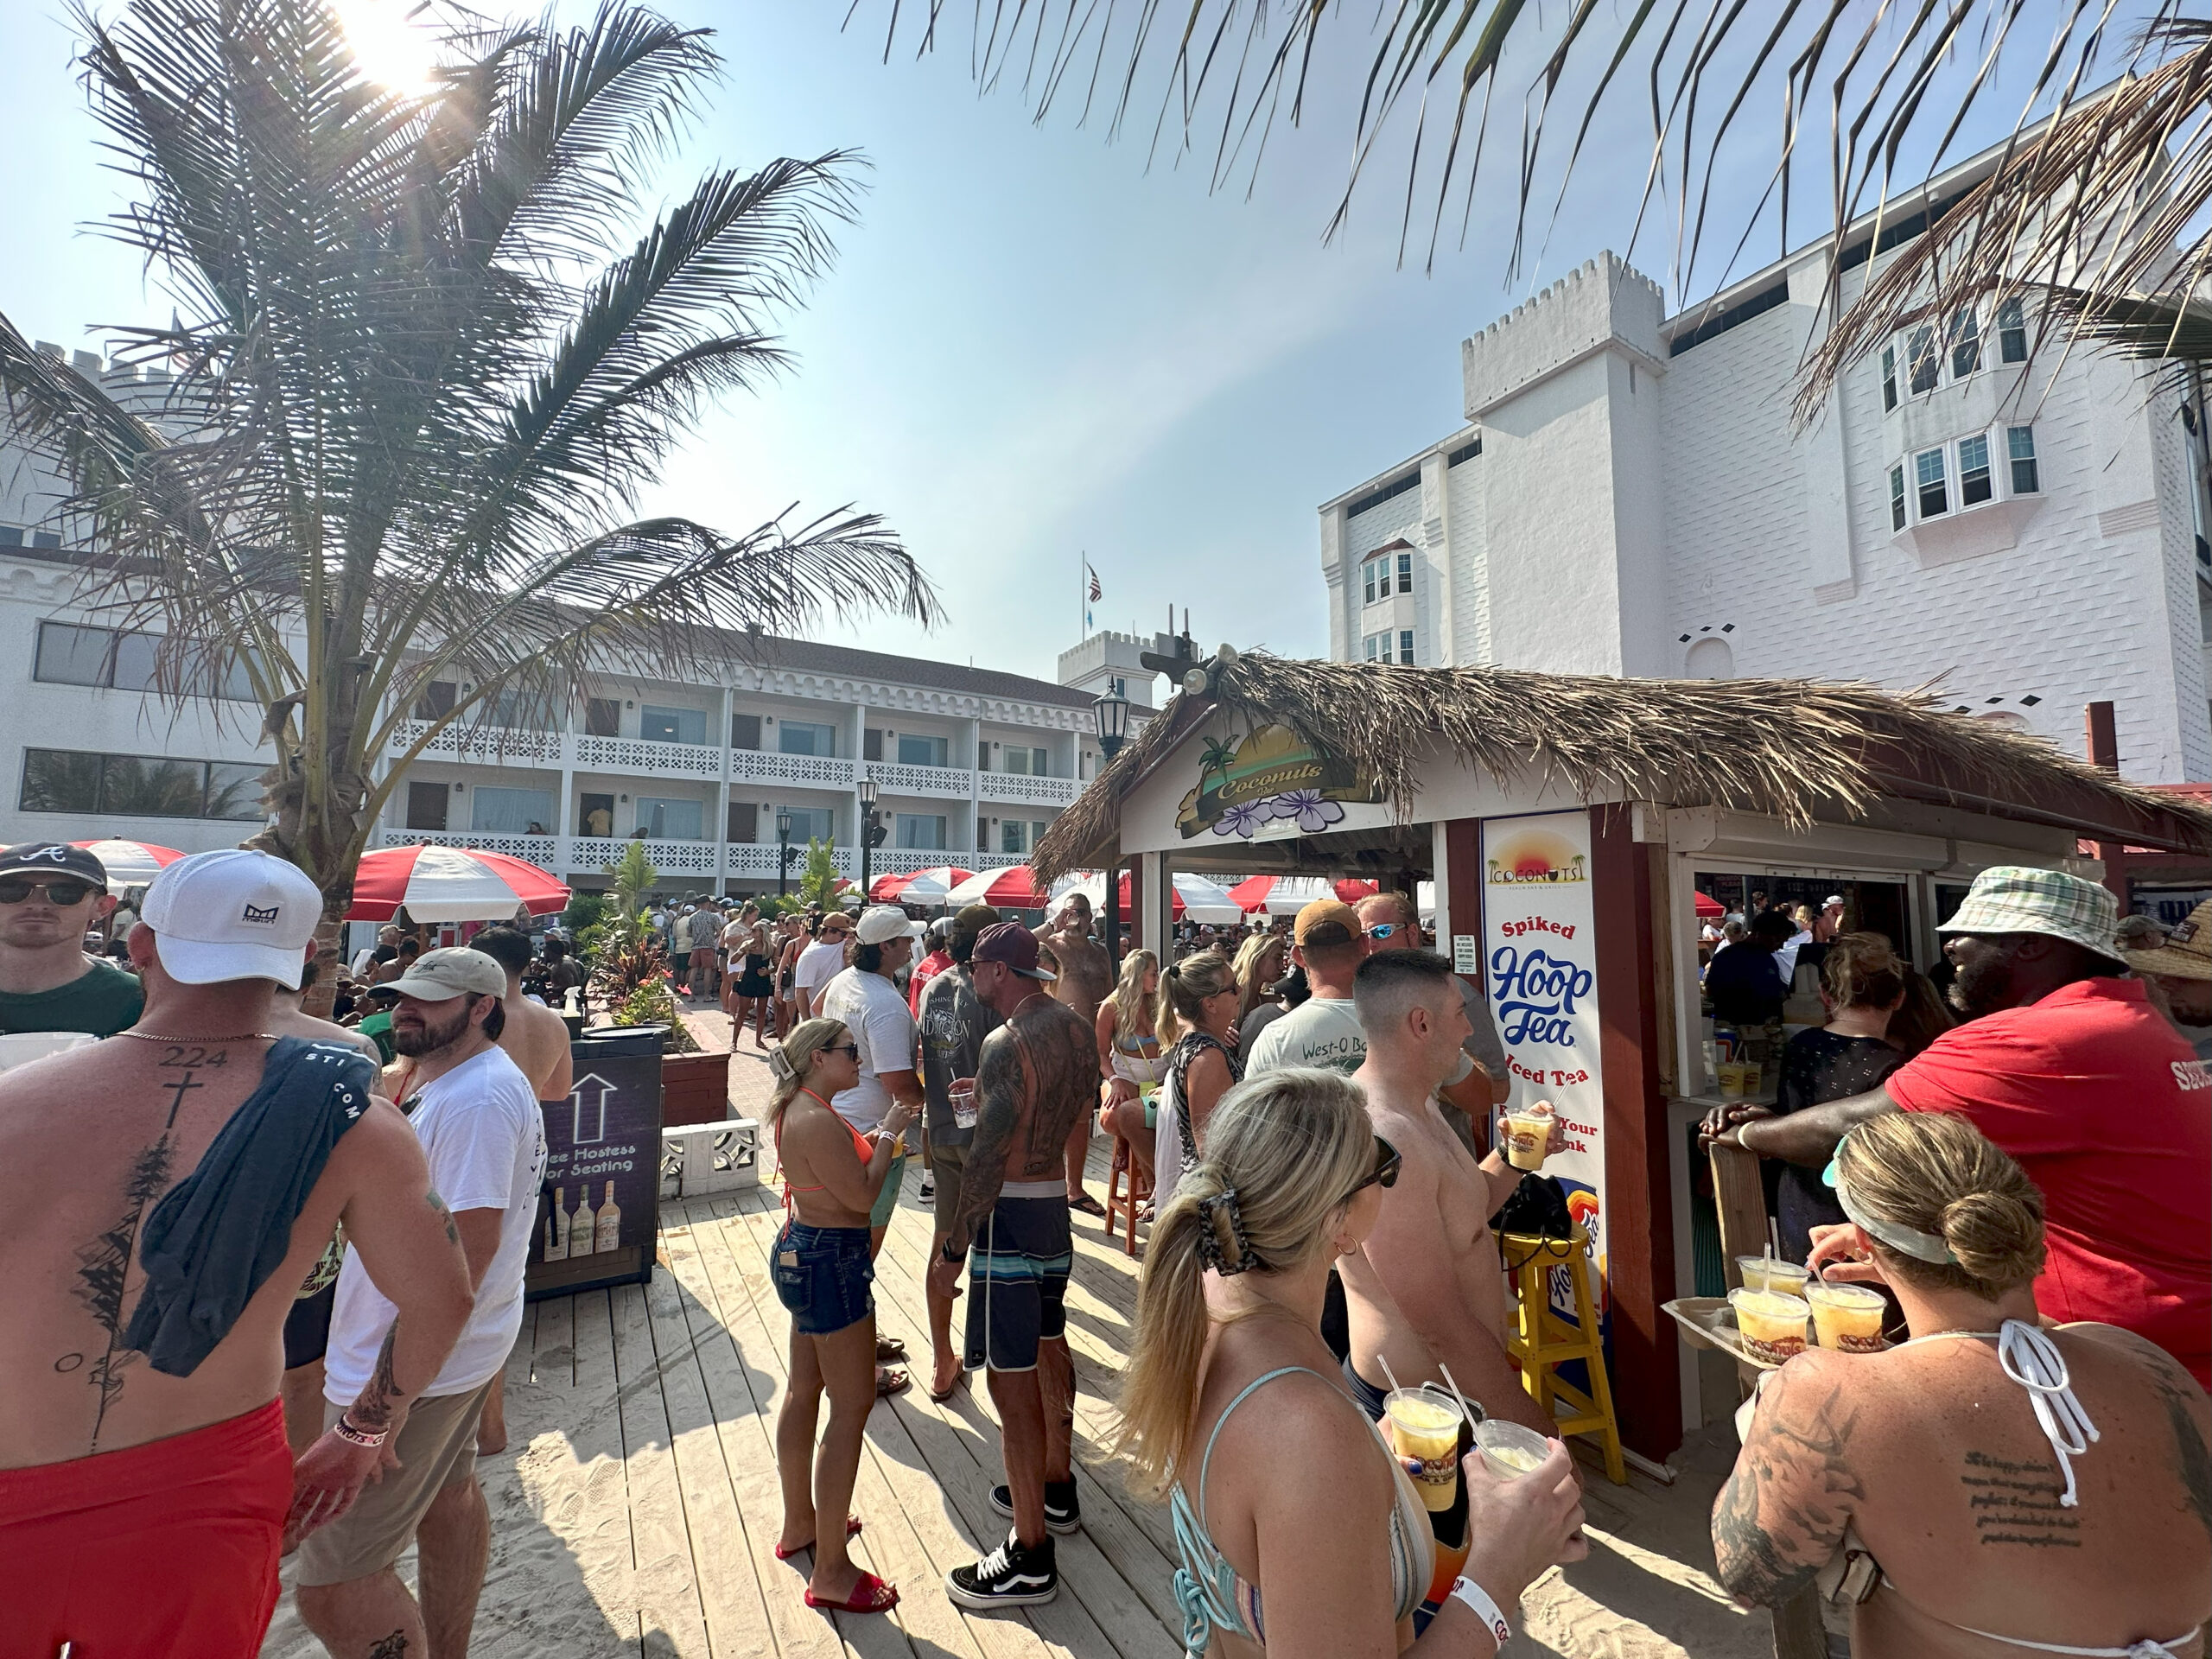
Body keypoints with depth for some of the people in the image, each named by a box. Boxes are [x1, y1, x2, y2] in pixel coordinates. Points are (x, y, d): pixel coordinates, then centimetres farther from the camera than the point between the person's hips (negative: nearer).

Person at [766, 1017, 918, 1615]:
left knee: (804, 1392, 22)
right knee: (852, 1406, 0)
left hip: (802, 1253, 11)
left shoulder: (799, 1110, 7)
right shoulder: (818, 1120, -25)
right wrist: (888, 1133, -13)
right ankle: (831, 1572, 11)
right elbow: (863, 1195, -22)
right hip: (830, 1263, -11)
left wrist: (880, 1137, 6)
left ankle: (800, 1525, 40)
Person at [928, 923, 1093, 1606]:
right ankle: (1056, 1490, 43)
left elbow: (988, 1158, -25)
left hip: (1012, 1211, -9)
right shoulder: (1076, 1025, 2)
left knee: (1012, 1375, 2)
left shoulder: (1007, 1043, -24)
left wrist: (954, 1249, -17)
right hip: (1057, 1201, 9)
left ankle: (1031, 1557, 16)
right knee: (1048, 1344, 24)